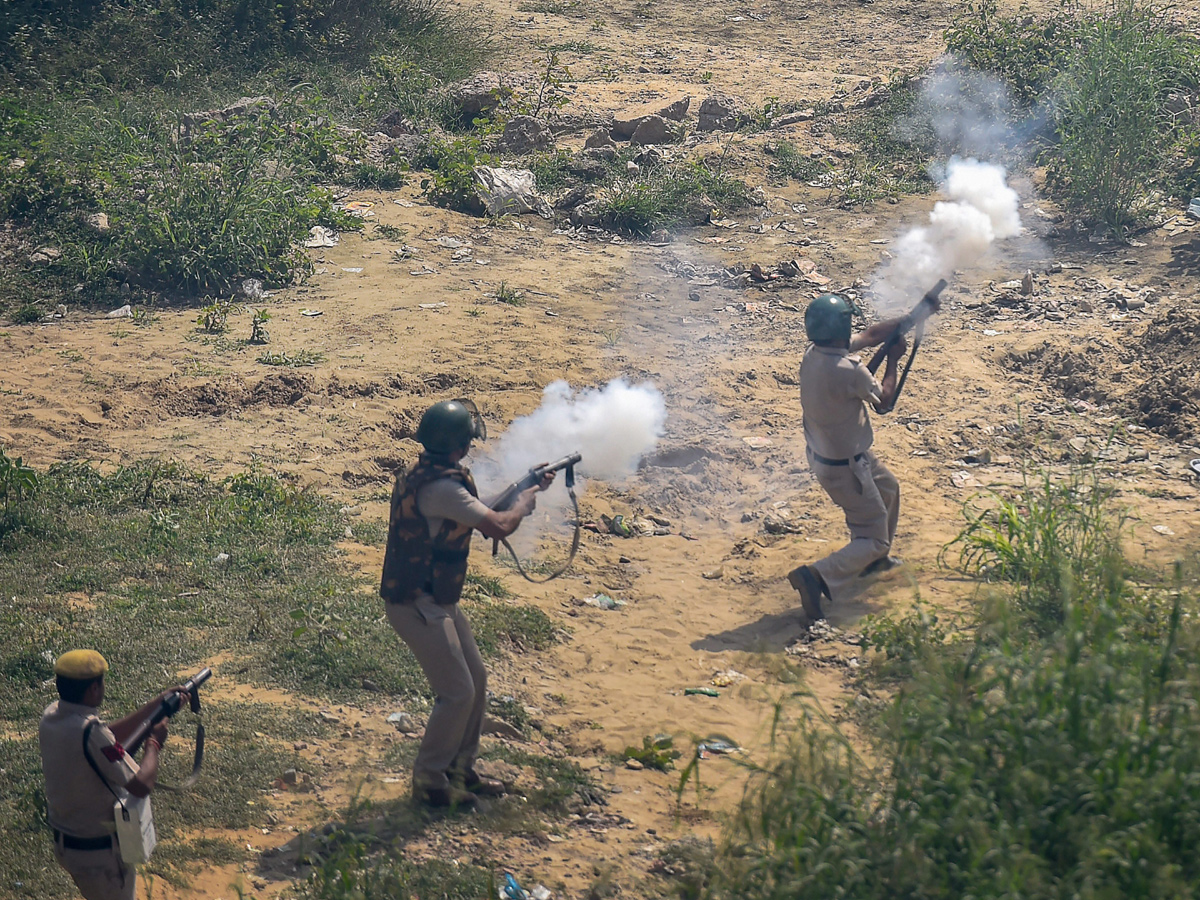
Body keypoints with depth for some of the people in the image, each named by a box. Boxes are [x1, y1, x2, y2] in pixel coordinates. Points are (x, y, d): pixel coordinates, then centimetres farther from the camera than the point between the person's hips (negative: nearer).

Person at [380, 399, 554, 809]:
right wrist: (528, 496, -6)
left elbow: (478, 514, 20)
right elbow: (499, 526, -25)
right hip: (417, 606, -10)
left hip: (438, 601, 10)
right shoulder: (440, 486, -25)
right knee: (457, 693, -6)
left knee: (476, 681, 15)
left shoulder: (427, 475, 8)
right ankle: (429, 782, 5)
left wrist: (517, 494, 9)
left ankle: (460, 770, 27)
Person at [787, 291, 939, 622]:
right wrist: (893, 360, 3)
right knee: (874, 539, 2)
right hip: (844, 467, -9)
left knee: (888, 489, 33)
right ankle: (818, 576, -16)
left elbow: (872, 334, 7)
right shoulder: (849, 371, -31)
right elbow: (884, 400, -11)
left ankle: (875, 560, 49)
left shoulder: (813, 355, -7)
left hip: (822, 455, 9)